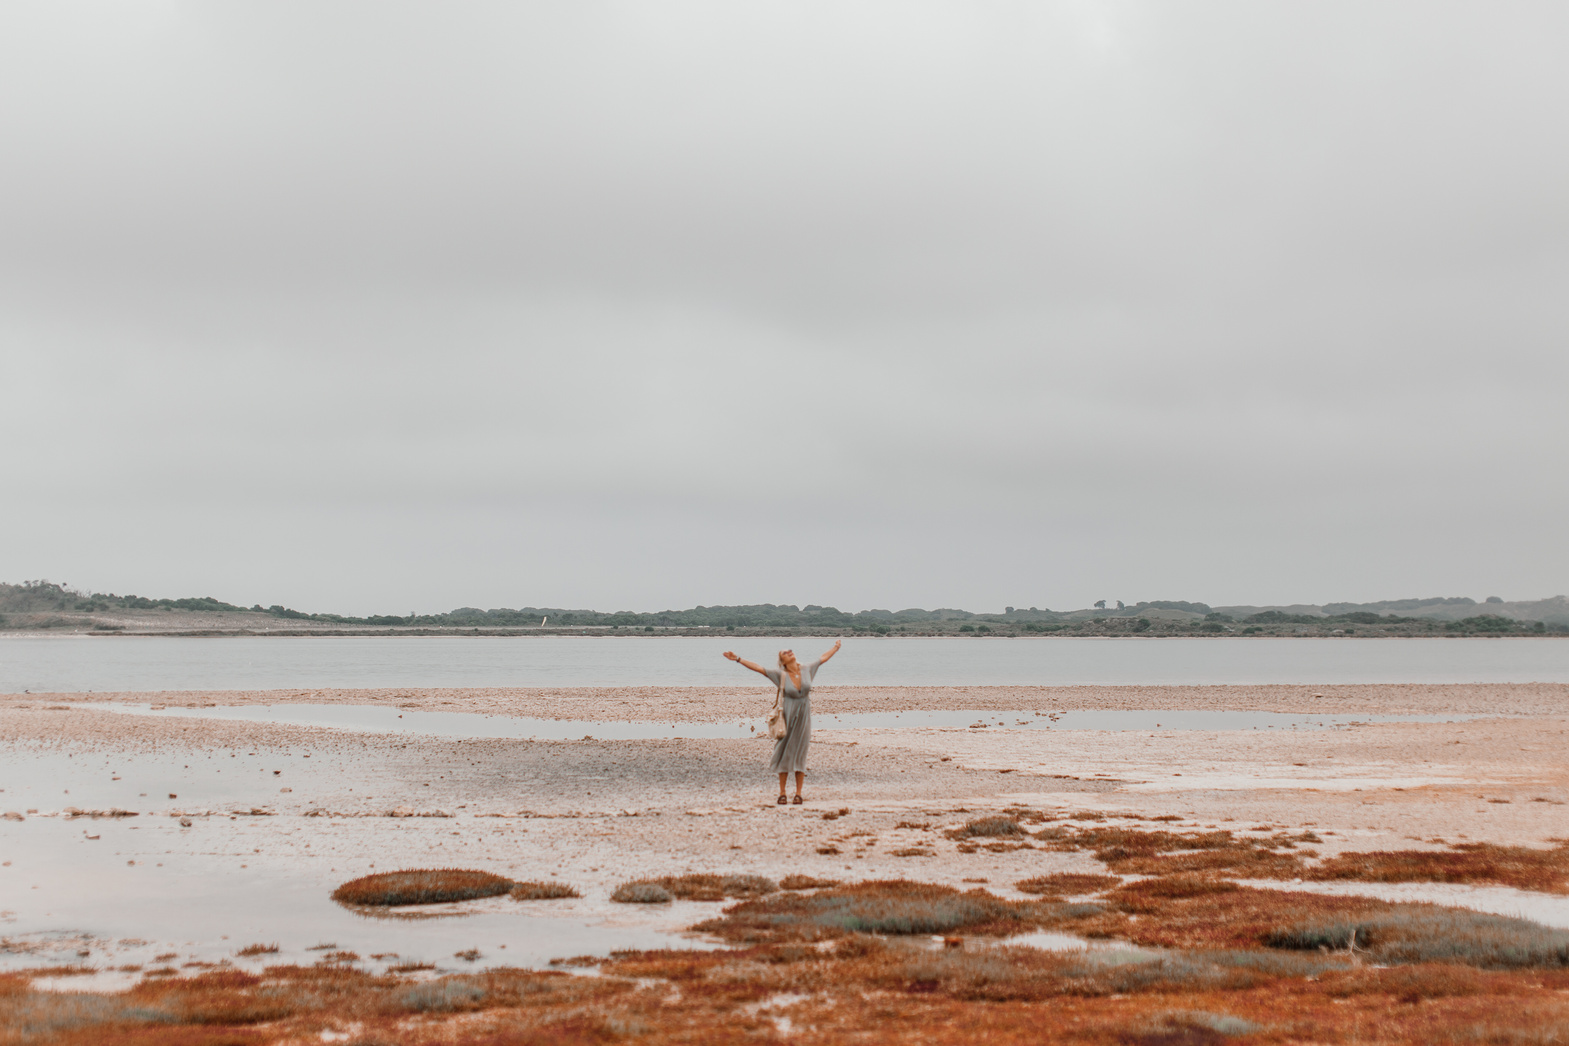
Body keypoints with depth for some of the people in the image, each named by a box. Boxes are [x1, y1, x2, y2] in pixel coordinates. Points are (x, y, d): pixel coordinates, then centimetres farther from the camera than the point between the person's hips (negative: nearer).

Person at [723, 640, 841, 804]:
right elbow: (758, 668, -10)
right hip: (788, 719, -2)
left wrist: (836, 647, 32)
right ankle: (782, 793, 9)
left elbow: (823, 658, 18)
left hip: (804, 719, 2)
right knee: (785, 754, 2)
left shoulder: (806, 670, 2)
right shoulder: (781, 675, -6)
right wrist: (737, 659, -15)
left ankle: (798, 794, 8)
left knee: (800, 755, 4)